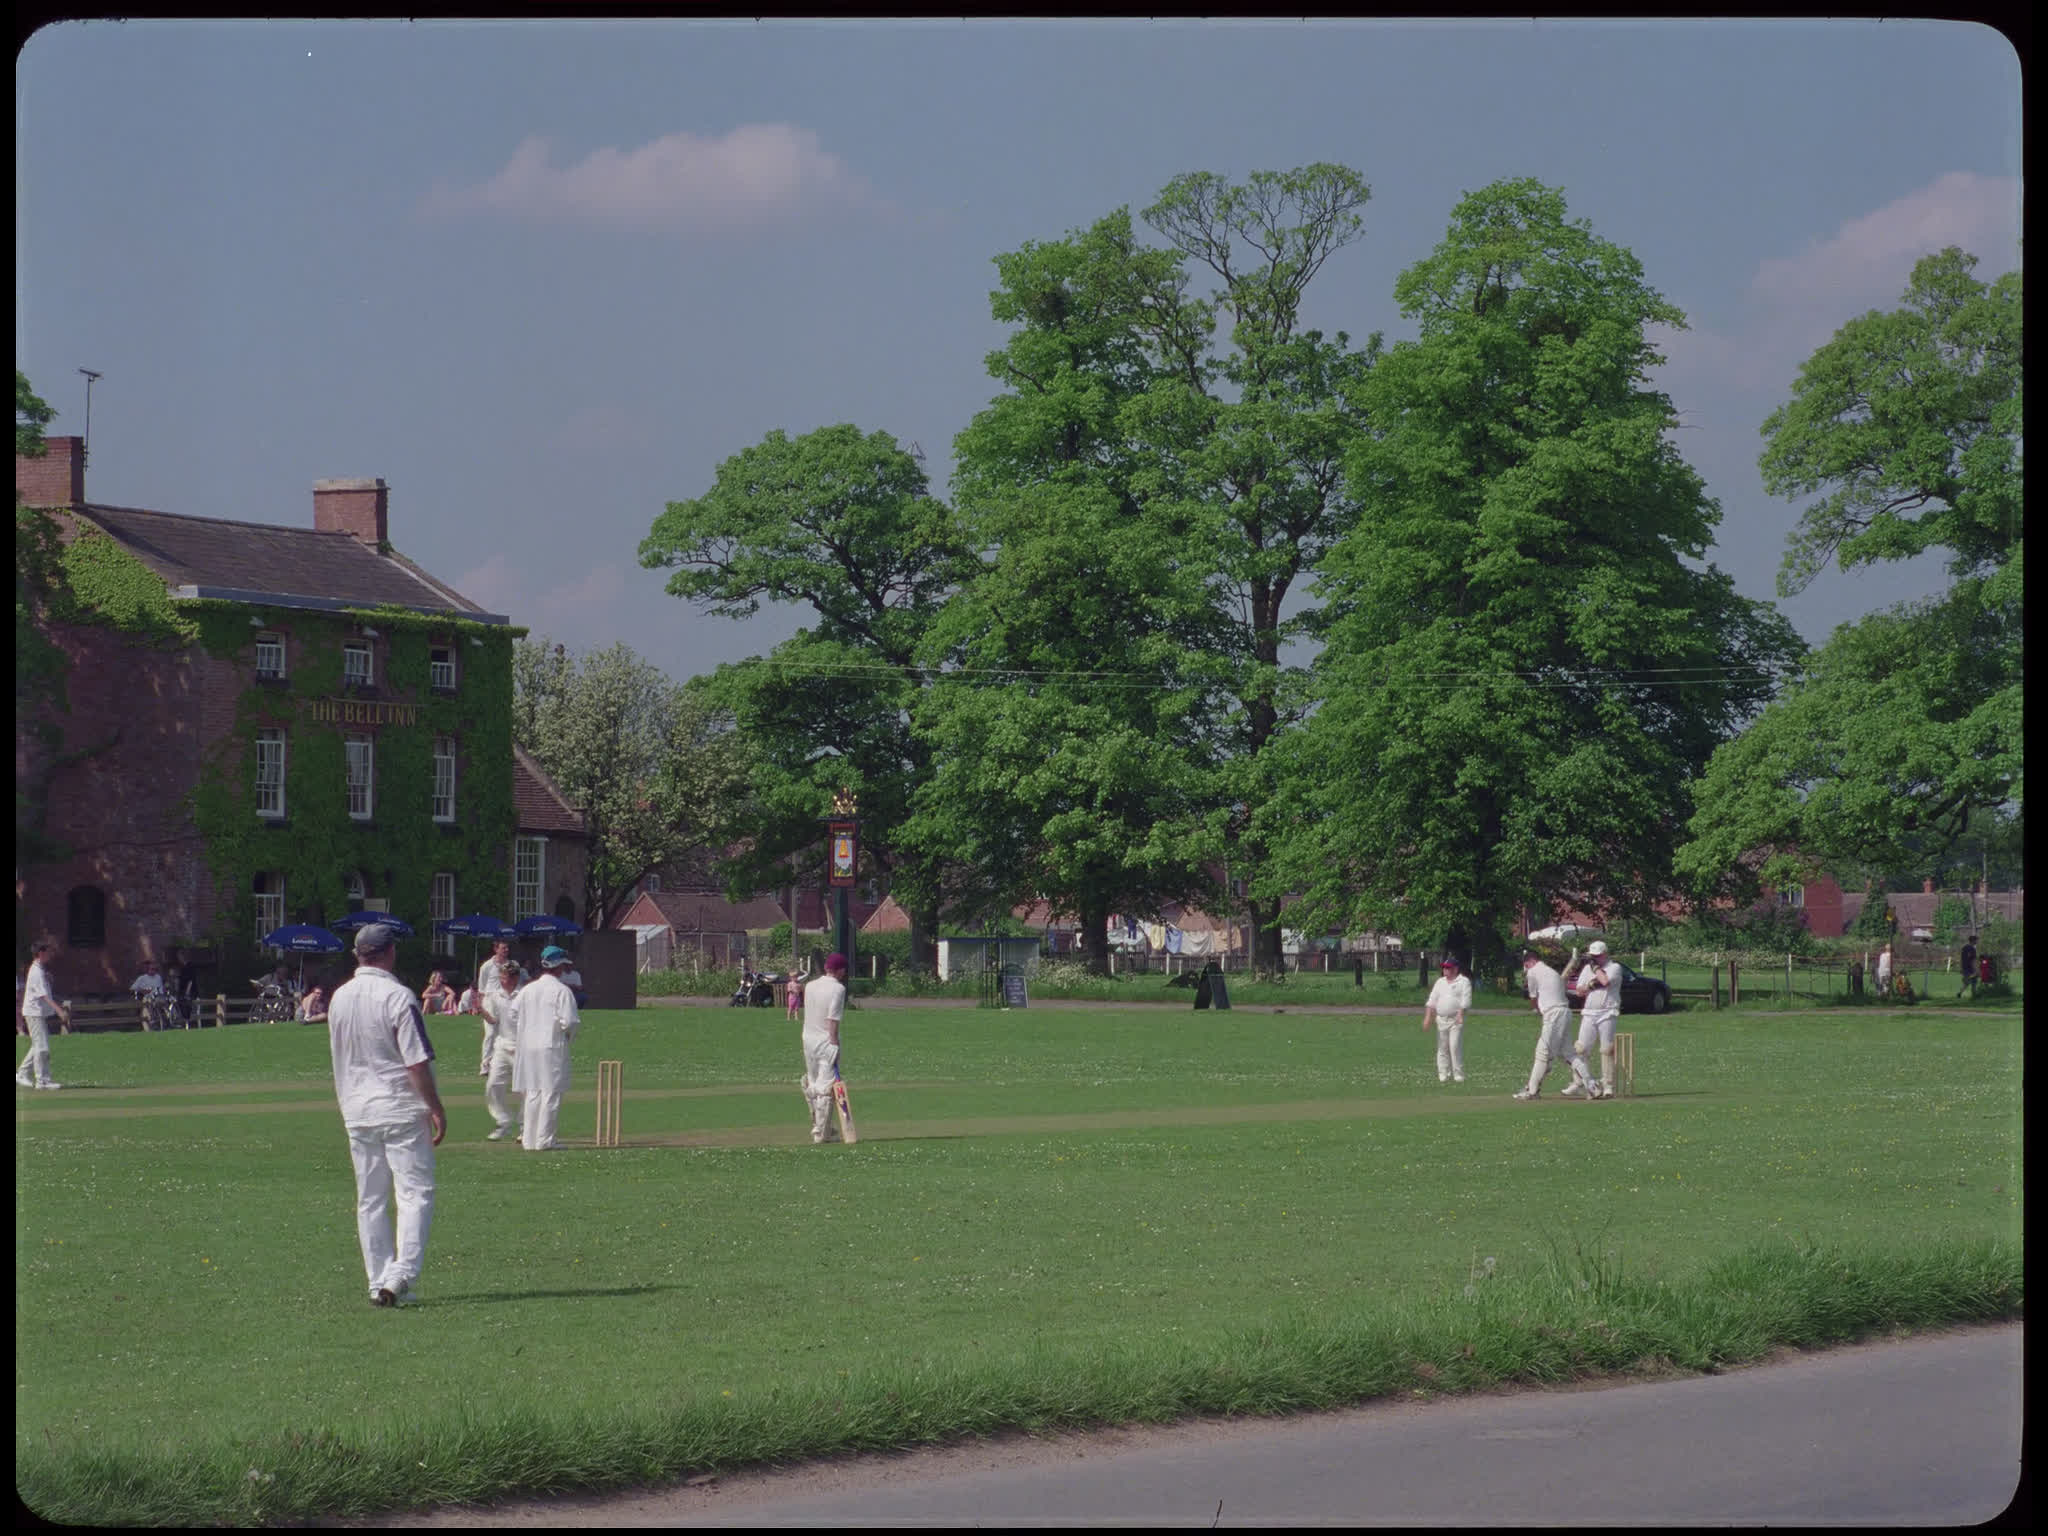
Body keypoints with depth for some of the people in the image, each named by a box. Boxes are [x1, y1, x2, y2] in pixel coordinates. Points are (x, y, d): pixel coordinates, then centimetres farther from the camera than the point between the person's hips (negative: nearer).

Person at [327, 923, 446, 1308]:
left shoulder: (339, 998, 7)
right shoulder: (398, 997, -14)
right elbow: (417, 1062, -16)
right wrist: (436, 1109, -9)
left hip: (356, 1112, 6)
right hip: (401, 1108, -6)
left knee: (370, 1200, 10)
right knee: (415, 1192, -3)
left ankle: (378, 1282, 11)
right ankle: (401, 1276, -15)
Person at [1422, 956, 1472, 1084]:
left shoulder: (1463, 981, 1)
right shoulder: (1440, 982, 17)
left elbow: (1465, 1000, -10)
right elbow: (1431, 1001, 14)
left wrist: (1460, 1015, -23)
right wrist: (1428, 1017, 3)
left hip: (1456, 1020, -5)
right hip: (1441, 1019, 5)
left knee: (1455, 1047, -12)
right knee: (1442, 1048, 3)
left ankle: (1459, 1075, -9)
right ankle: (1444, 1075, 7)